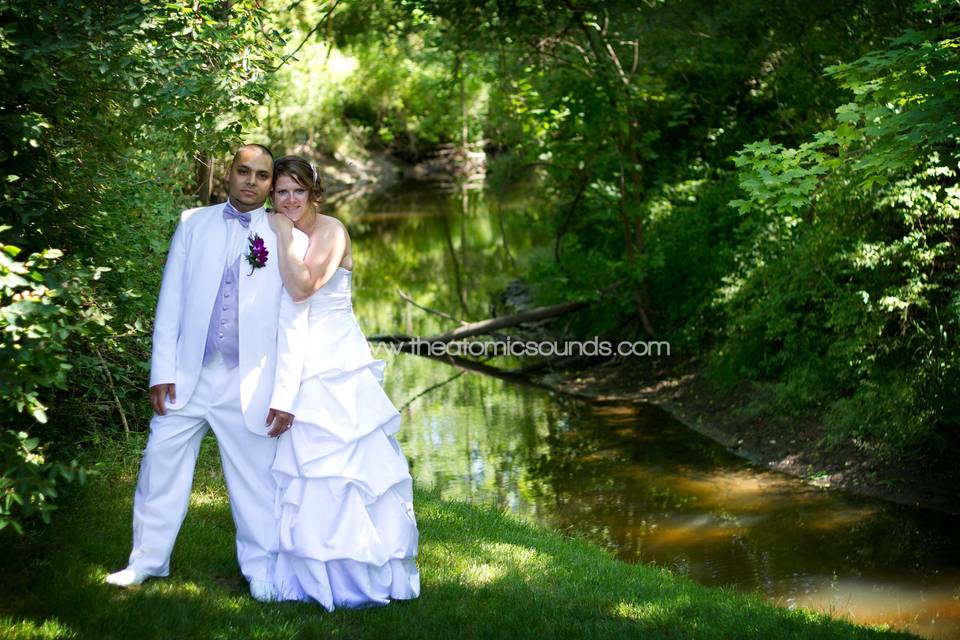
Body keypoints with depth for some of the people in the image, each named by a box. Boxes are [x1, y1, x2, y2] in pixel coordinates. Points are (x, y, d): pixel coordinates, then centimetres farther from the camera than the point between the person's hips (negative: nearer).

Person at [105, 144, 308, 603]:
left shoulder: (288, 241, 1)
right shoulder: (193, 224, 8)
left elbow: (293, 325, -1)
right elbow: (171, 302, 6)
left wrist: (284, 397, -6)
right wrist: (162, 371, 0)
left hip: (248, 385, -2)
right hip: (187, 376, 2)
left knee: (255, 480, 3)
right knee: (161, 465, 9)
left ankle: (261, 572, 18)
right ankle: (147, 561, 24)